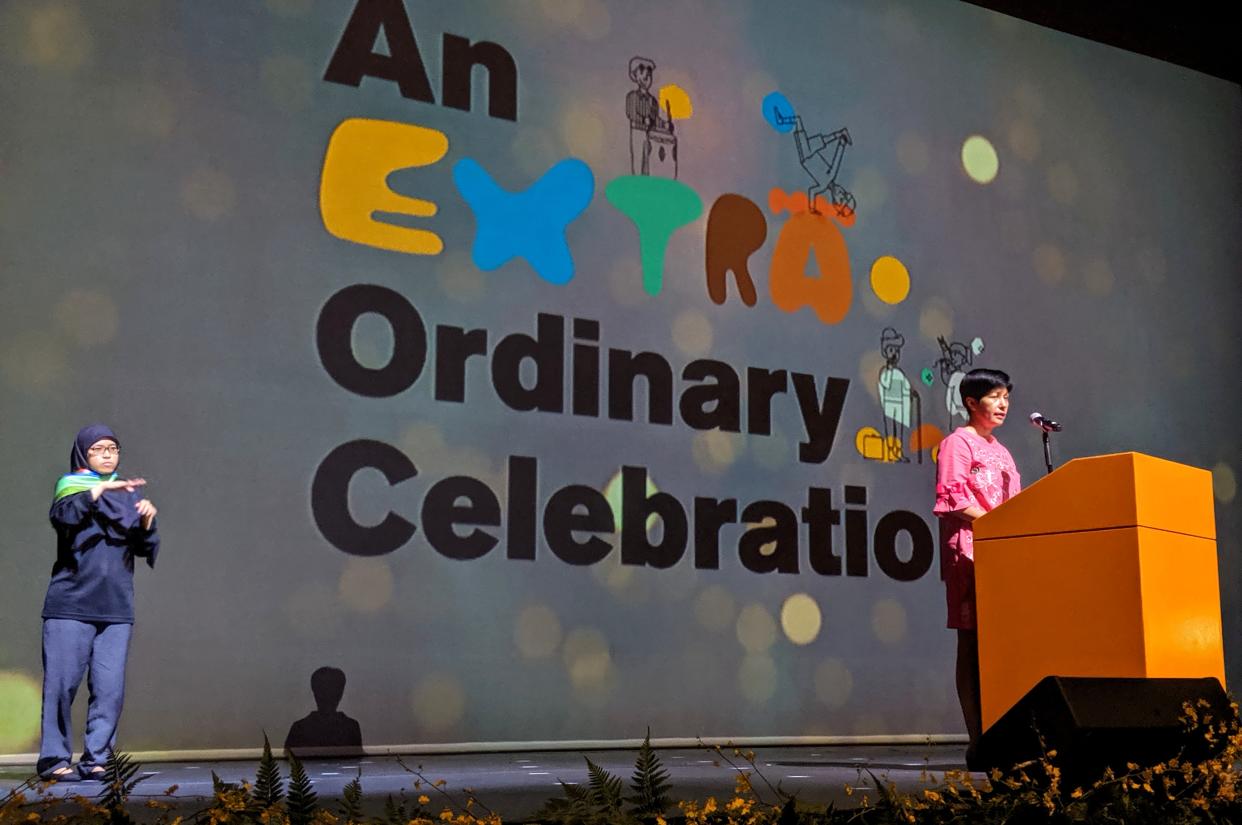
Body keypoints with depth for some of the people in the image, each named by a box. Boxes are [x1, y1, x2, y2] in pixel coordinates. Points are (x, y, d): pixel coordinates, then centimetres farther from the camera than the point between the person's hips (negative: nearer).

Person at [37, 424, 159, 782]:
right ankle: (55, 759, 4)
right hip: (70, 605, -3)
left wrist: (147, 522, -8)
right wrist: (98, 489, -26)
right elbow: (62, 516, -18)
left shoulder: (129, 494, 16)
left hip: (116, 608, 3)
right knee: (62, 682, -6)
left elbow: (146, 549, 10)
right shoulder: (71, 488, 6)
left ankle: (95, 760, 5)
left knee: (110, 687, -2)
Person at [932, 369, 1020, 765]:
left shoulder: (1000, 452, 24)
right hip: (970, 549, -8)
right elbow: (952, 499, -11)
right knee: (973, 643, -9)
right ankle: (978, 740, -9)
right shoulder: (957, 443, 0)